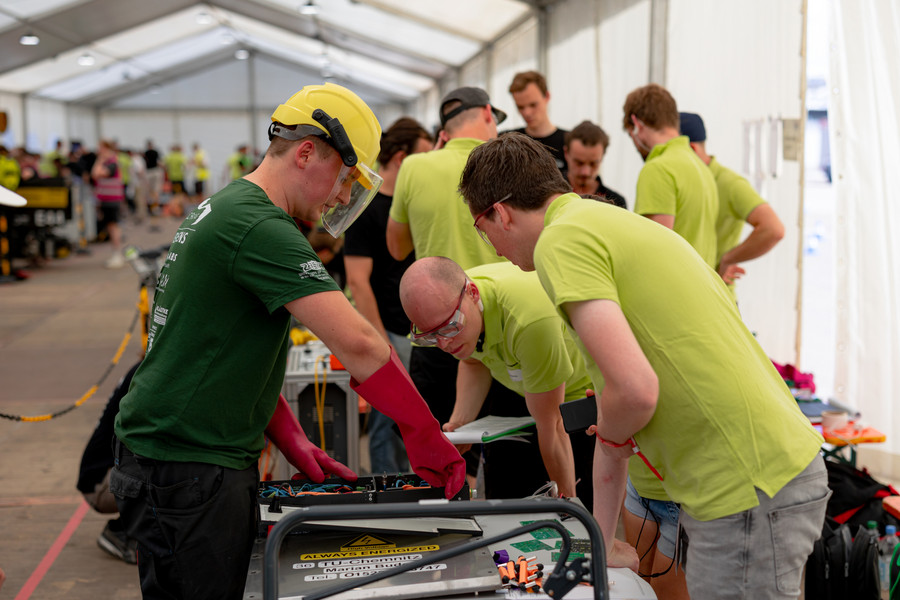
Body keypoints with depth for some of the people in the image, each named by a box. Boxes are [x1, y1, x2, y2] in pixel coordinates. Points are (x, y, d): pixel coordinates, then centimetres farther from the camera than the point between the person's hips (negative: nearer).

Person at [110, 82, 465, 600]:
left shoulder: (223, 209, 15)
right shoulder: (260, 228, -19)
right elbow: (357, 342, -25)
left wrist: (292, 440, 14)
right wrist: (426, 437, -16)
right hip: (186, 467, -10)